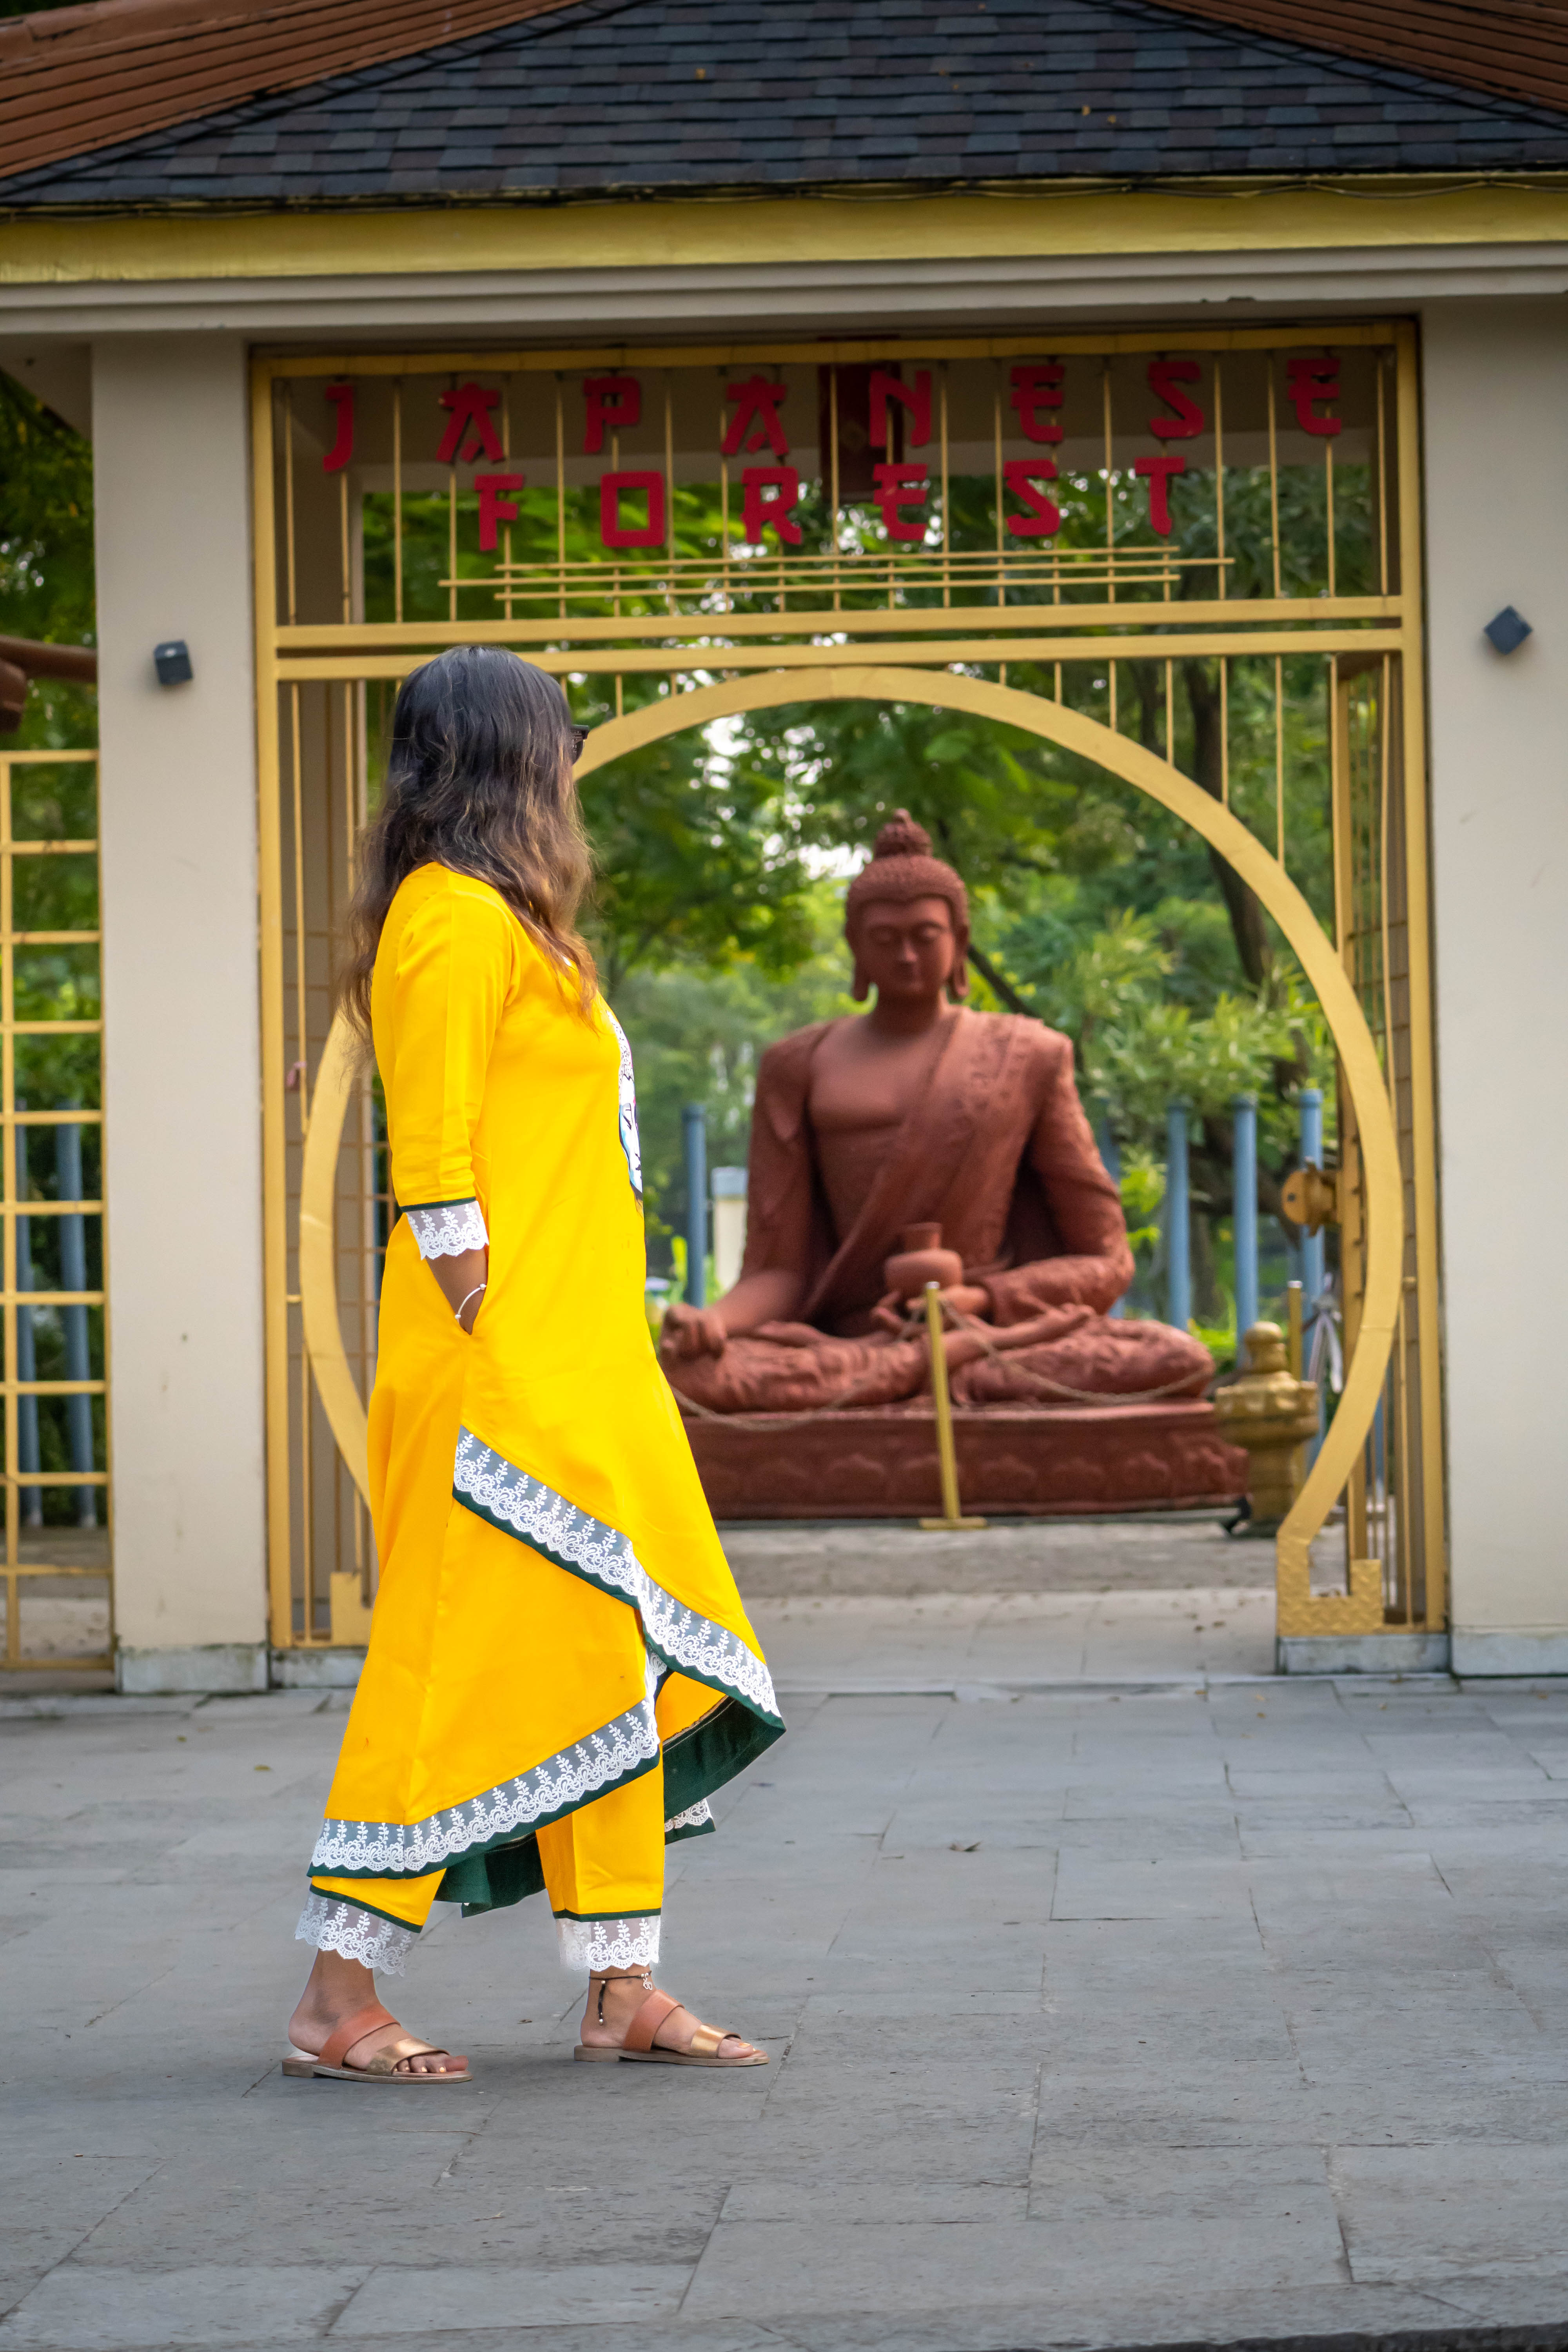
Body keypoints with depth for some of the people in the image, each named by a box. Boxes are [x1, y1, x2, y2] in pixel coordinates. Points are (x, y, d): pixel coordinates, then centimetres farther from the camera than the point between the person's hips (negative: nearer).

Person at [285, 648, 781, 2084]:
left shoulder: (504, 924, 20)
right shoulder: (456, 916, -10)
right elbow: (433, 1165, -16)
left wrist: (579, 1366, 16)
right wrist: (486, 1354, -19)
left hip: (583, 1364, 10)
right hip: (501, 1373, -10)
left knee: (610, 1668, 9)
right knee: (462, 1659, -8)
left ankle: (623, 1993, 14)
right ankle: (339, 2004, -3)